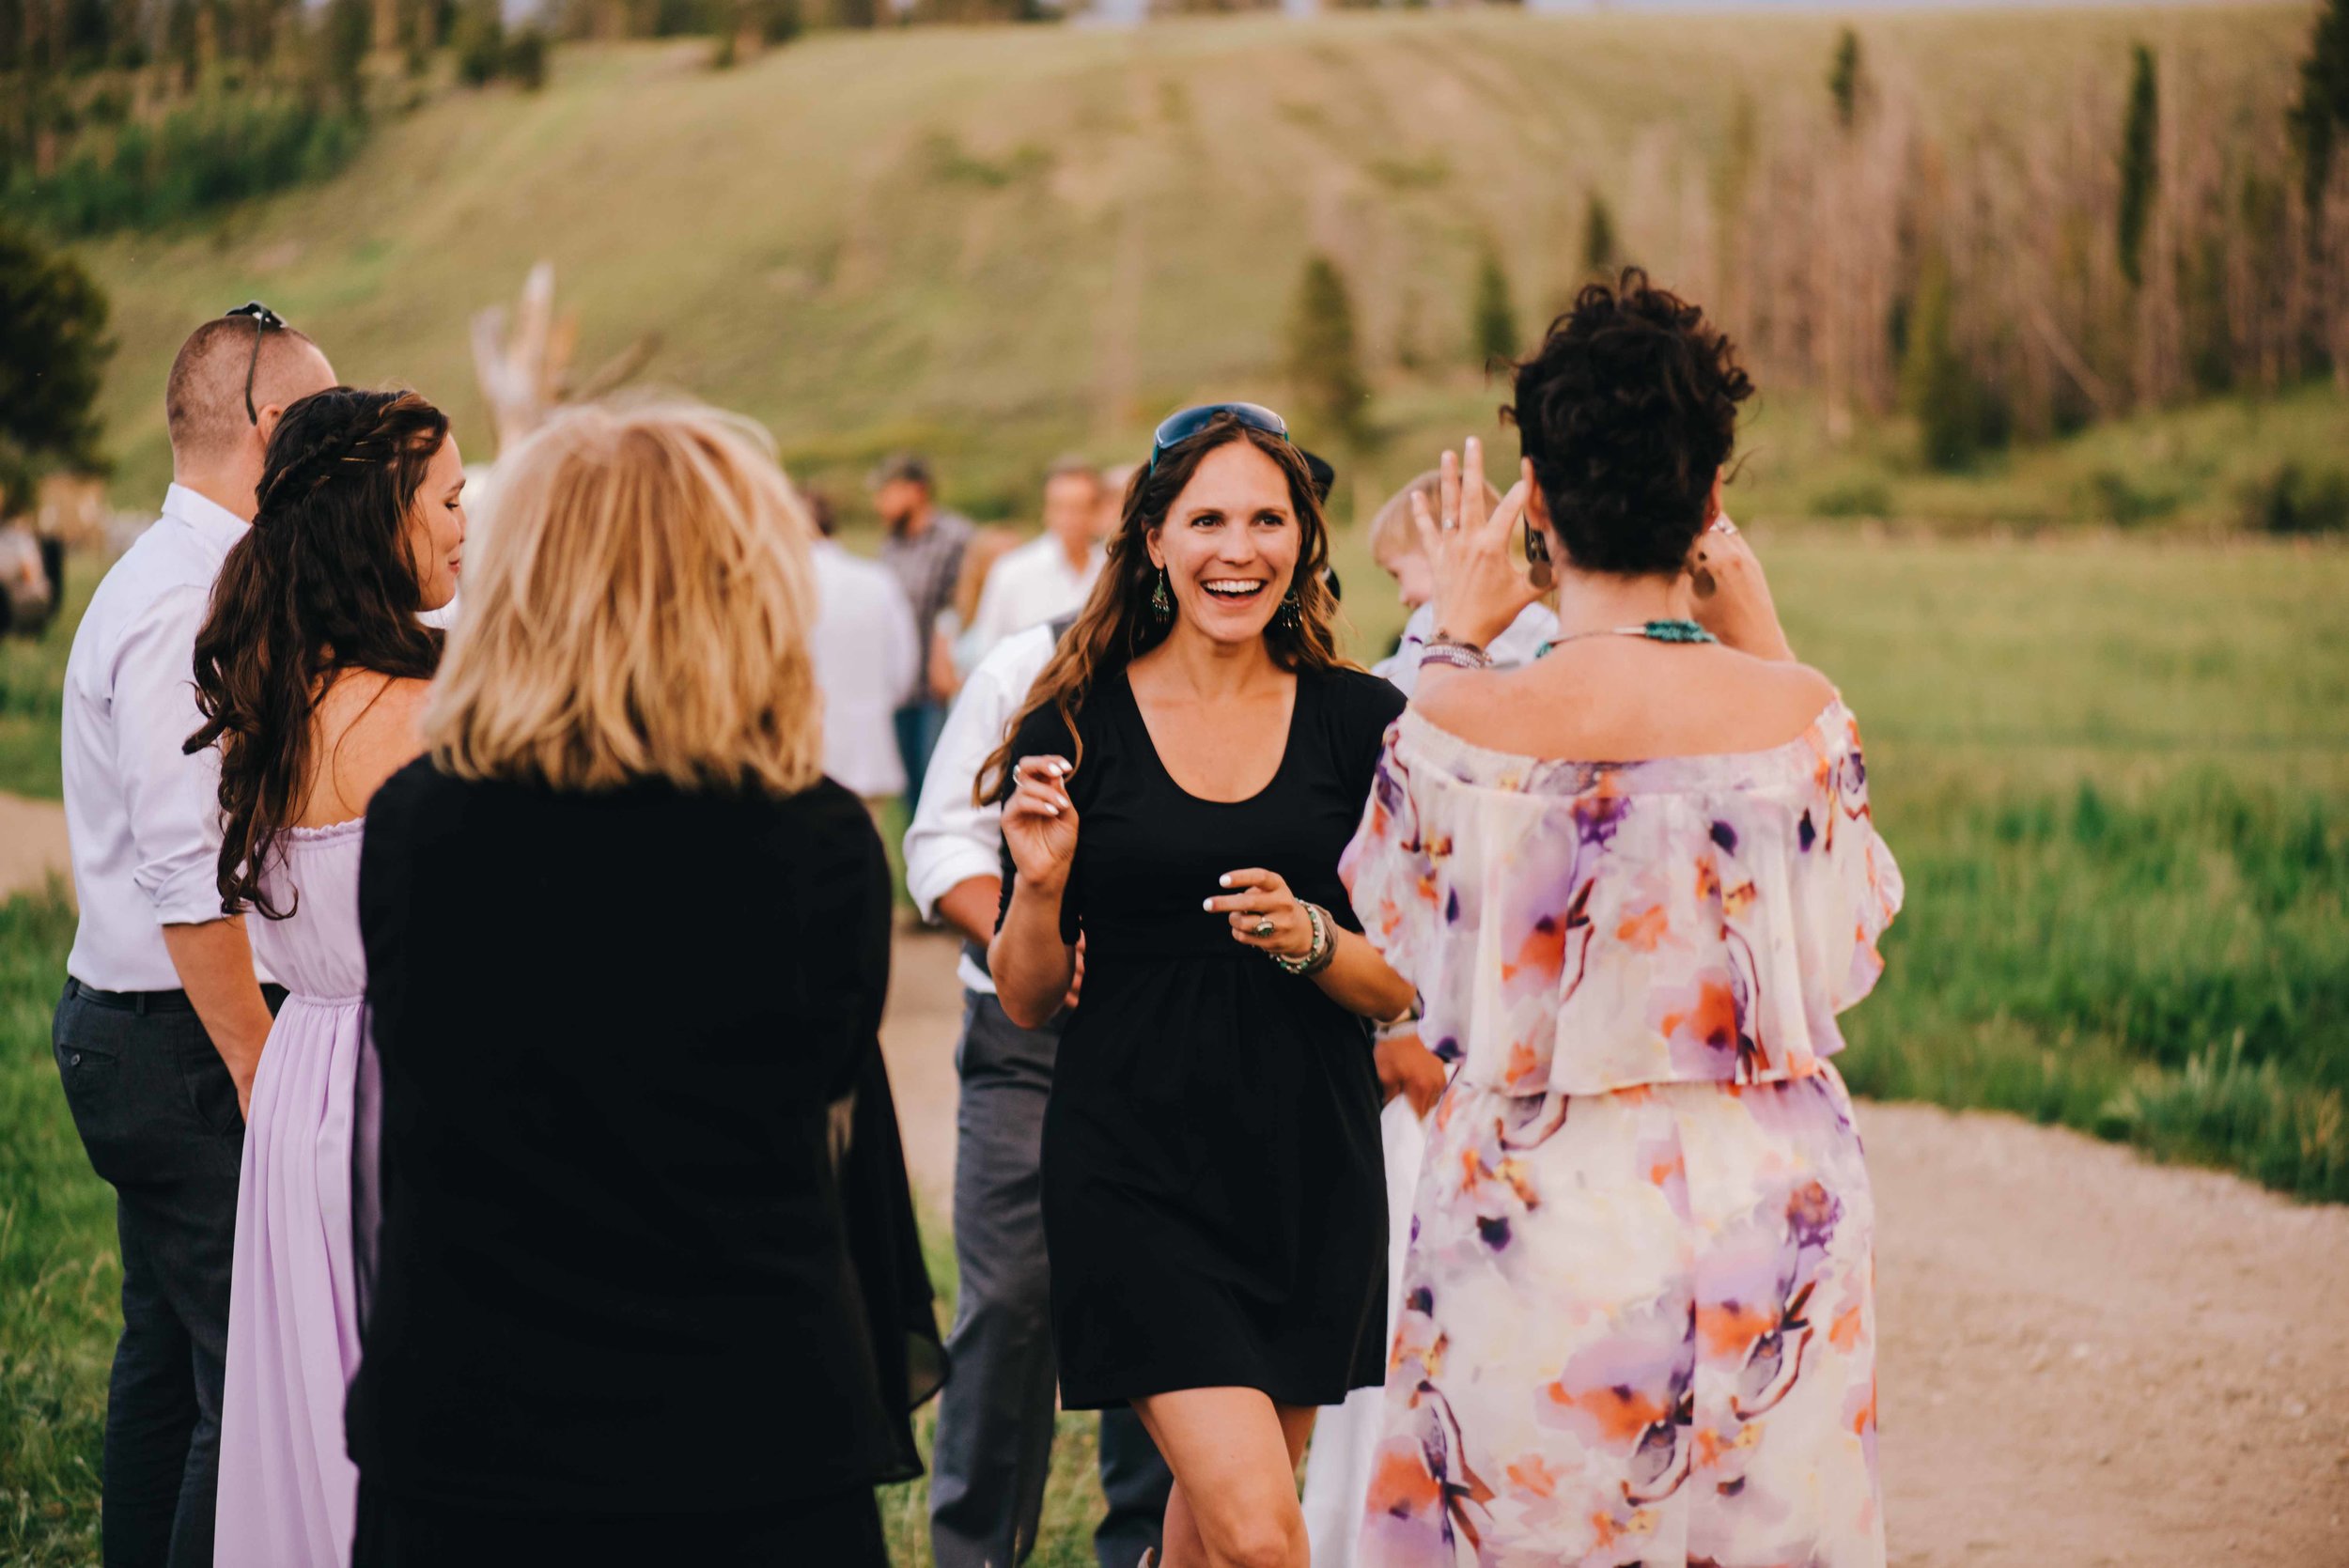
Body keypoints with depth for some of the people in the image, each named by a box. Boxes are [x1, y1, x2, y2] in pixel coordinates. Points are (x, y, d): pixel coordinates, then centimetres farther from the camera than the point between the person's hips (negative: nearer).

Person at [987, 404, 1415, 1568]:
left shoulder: (1359, 722, 2)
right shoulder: (1075, 728, -2)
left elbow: (1403, 988, 3)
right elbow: (1027, 996, 3)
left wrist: (1306, 937, -16)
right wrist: (1039, 882, -16)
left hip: (1310, 1165, 3)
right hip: (1133, 1166, -3)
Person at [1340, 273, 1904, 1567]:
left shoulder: (1464, 720, -15)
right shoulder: (1798, 715, -10)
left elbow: (1395, 916, 5)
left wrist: (1450, 643, 11)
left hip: (1536, 1221, -1)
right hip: (1768, 1217, 2)